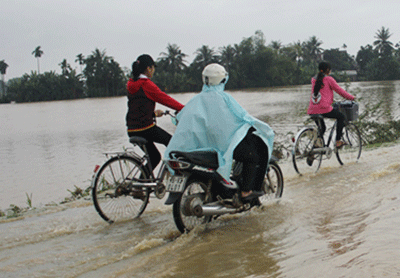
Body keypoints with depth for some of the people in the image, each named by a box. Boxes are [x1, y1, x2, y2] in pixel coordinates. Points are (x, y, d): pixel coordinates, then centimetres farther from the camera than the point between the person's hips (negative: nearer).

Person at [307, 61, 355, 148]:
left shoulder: (314, 80, 17)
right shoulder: (328, 79, -1)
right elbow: (339, 90, 4)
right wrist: (351, 97, 19)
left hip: (312, 110, 6)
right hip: (324, 109, -6)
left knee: (322, 128, 29)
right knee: (341, 116, 18)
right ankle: (338, 141, 14)